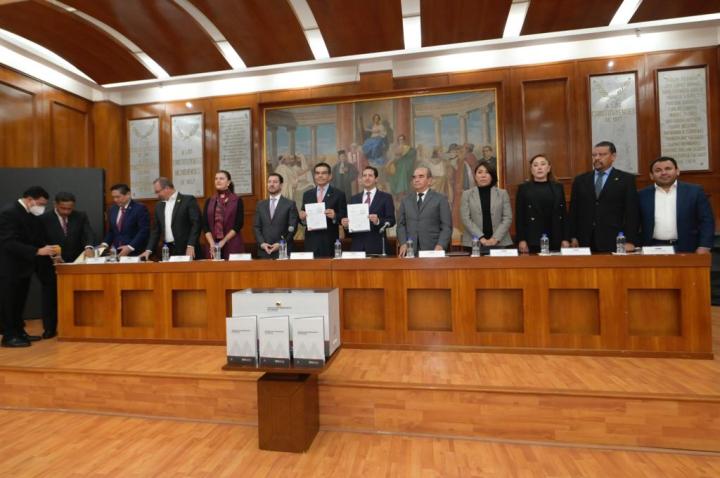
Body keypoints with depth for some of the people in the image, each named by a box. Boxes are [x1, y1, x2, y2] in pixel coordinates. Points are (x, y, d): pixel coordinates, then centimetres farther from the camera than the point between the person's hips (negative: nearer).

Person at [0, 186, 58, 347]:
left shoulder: (31, 214, 6)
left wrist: (47, 250, -6)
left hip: (22, 265, 8)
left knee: (19, 302, 15)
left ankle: (19, 332, 25)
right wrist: (38, 251, -30)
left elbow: (33, 239, 10)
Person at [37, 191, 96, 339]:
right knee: (51, 296, 9)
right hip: (52, 264, -1)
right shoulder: (44, 219, -7)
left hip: (75, 262, 1)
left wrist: (88, 247, -35)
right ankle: (49, 328, 22)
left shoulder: (81, 216, -2)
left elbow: (89, 234, -14)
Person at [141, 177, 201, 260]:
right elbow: (156, 230, 18)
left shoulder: (188, 200, -3)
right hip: (168, 251, 5)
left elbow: (196, 224, -10)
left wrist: (191, 246, -17)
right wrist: (149, 250, 8)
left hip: (186, 250, -5)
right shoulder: (159, 206, 16)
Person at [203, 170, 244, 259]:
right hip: (213, 245, 3)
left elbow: (239, 224, -6)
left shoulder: (237, 200, 0)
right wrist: (212, 243, -8)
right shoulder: (209, 201, 10)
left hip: (233, 245, -3)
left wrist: (223, 241, -11)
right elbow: (205, 225, 5)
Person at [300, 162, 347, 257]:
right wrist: (302, 217, -6)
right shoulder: (307, 194, 13)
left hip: (329, 242, -2)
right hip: (311, 241, 3)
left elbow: (344, 219, -1)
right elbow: (303, 216, 15)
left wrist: (335, 216, -19)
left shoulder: (339, 194, 2)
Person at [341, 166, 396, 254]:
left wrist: (378, 221, -20)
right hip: (357, 245, 3)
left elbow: (391, 220, -3)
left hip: (376, 246, -2)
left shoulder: (386, 197, 4)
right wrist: (345, 223, -7)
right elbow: (351, 219, 15)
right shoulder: (354, 198, 14)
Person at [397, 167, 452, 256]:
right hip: (410, 250, 2)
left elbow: (447, 226, -1)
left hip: (433, 250, -2)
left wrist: (440, 246, -15)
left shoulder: (441, 199, 5)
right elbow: (401, 225, 11)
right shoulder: (405, 200, 14)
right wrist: (403, 244, -5)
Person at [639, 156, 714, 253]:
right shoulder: (642, 195, 5)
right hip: (653, 249, 0)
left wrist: (704, 247, -7)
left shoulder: (694, 191, 5)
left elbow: (707, 220, 3)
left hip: (686, 249, 0)